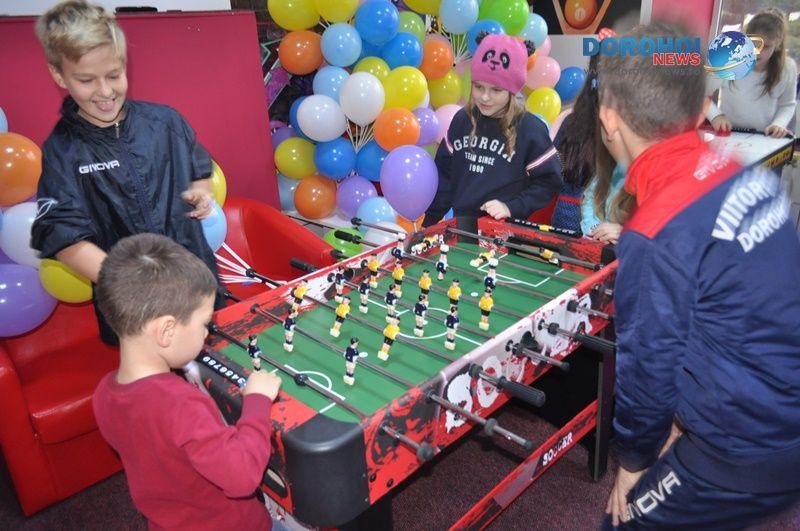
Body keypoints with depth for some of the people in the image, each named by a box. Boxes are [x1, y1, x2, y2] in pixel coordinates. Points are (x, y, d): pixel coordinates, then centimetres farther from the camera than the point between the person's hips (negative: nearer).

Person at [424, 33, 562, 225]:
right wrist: (429, 224, 9)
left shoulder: (531, 129, -8)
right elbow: (444, 174, 9)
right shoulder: (461, 120, 3)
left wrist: (511, 207, -15)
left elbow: (548, 182, -3)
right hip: (461, 224, 3)